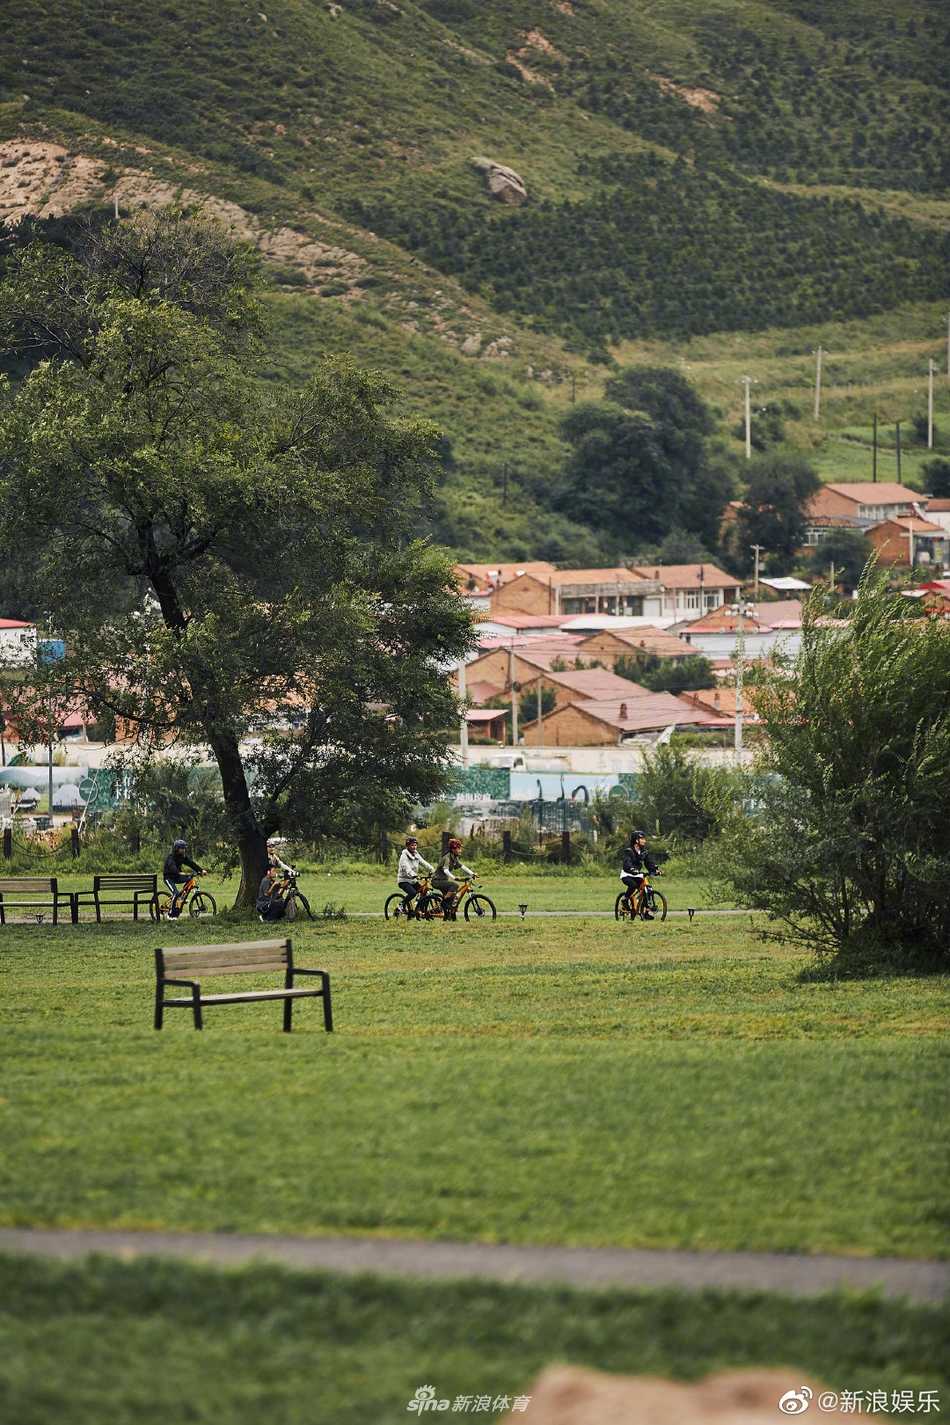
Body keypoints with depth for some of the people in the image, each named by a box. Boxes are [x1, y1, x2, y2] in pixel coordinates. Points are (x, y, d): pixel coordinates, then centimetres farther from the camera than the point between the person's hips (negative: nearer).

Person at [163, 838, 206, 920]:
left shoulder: (183, 856, 4)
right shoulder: (171, 856, -18)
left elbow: (191, 863, -2)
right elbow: (172, 866, -36)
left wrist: (200, 870, -16)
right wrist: (179, 873, -54)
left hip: (176, 877, 7)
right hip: (169, 877, -7)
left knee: (189, 879, -17)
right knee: (176, 893, -24)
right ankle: (170, 914, -16)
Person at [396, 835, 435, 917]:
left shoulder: (416, 855, 9)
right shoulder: (404, 856, -14)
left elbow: (424, 863, 1)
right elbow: (406, 868, -29)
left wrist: (434, 871, -14)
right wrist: (414, 875, -46)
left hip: (413, 881, 7)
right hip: (404, 881, -7)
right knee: (413, 893, -31)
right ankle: (402, 905, -6)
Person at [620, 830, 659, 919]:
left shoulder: (644, 852, 5)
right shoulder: (629, 851, -15)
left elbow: (648, 863, 1)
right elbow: (627, 862, -32)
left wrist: (655, 869, -19)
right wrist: (631, 869, -52)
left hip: (637, 875, 6)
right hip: (627, 875, -6)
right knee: (633, 885, -35)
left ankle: (645, 911, -4)